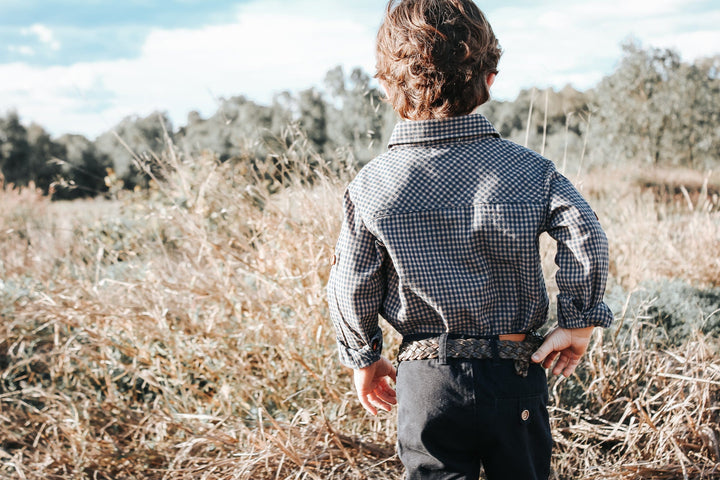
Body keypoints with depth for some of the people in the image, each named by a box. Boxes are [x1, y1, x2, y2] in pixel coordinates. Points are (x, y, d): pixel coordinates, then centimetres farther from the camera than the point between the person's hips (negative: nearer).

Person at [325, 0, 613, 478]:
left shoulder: (371, 187, -8)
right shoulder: (530, 169, -7)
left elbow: (352, 288, -4)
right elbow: (587, 238, -16)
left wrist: (364, 358, 12)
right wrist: (579, 322, -4)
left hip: (428, 380, -1)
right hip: (516, 372, 1)